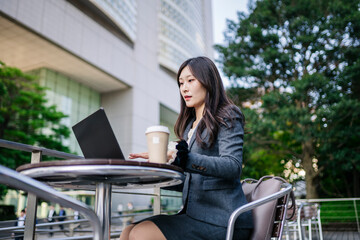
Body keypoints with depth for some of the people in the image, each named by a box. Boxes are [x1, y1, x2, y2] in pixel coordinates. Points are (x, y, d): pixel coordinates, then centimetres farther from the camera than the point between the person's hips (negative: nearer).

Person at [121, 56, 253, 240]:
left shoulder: (227, 117, -2)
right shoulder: (189, 125, 20)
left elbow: (233, 166, -19)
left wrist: (188, 160, -32)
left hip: (221, 219, -7)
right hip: (195, 214, 7)